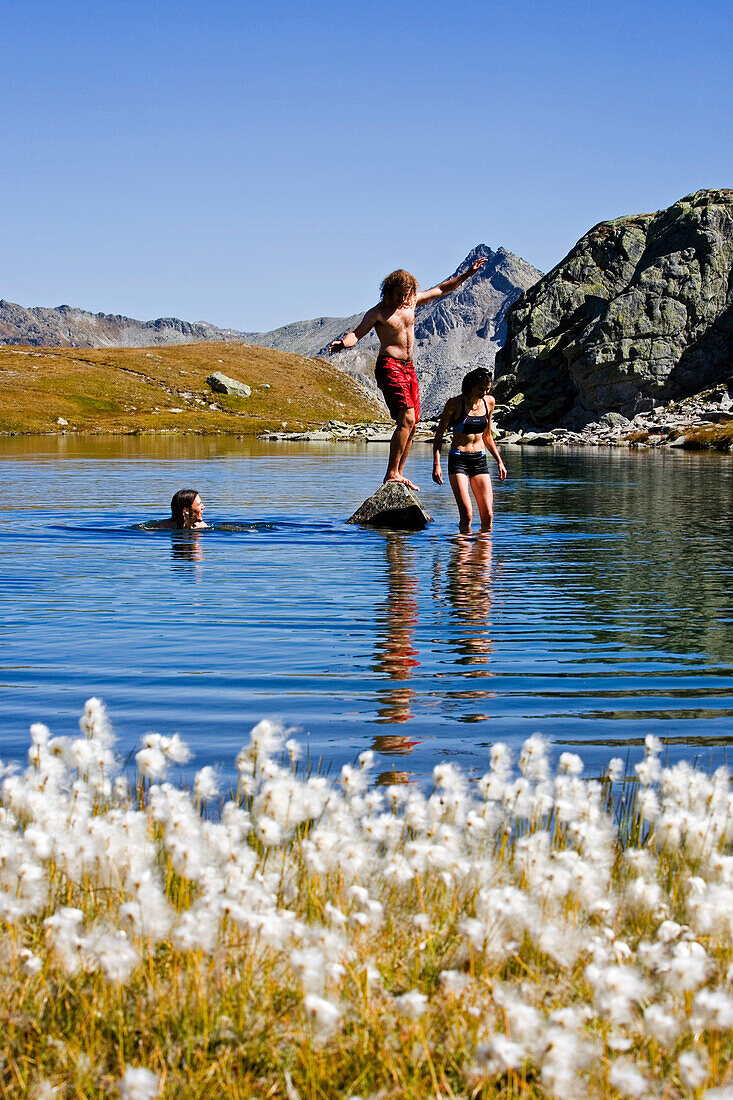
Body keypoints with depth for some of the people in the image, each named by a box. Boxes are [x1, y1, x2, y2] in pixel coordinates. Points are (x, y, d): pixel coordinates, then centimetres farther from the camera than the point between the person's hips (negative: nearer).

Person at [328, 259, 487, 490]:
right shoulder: (378, 312, -7)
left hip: (408, 368, 8)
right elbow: (357, 333, -16)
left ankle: (398, 474, 15)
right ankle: (391, 473, -19)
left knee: (412, 424, 6)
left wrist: (467, 274, 22)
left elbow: (441, 289, 22)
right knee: (406, 419, -20)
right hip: (389, 366, -8)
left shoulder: (412, 301, 11)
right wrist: (342, 343, -37)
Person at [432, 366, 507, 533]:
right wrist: (436, 465, -11)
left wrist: (499, 461, 18)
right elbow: (439, 434, -1)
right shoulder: (455, 404, -7)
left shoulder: (489, 402, 7)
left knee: (488, 516, -5)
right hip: (458, 460, -4)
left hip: (480, 460, 4)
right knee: (466, 514, -16)